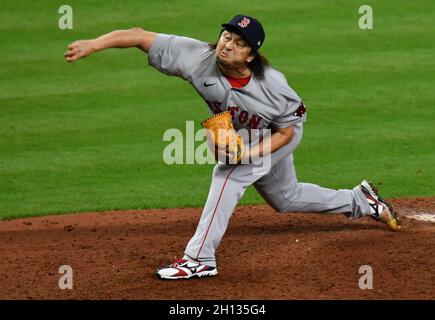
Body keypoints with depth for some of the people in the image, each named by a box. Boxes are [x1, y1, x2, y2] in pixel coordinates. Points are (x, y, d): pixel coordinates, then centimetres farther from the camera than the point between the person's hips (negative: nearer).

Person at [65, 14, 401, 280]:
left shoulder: (272, 86, -38)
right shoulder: (197, 57, -34)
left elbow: (285, 132, -23)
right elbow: (141, 36, -37)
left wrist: (248, 153, -39)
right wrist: (94, 44, -48)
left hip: (282, 134, -6)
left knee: (229, 173, -27)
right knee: (286, 199, 23)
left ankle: (199, 258, -23)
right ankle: (361, 201, 45)